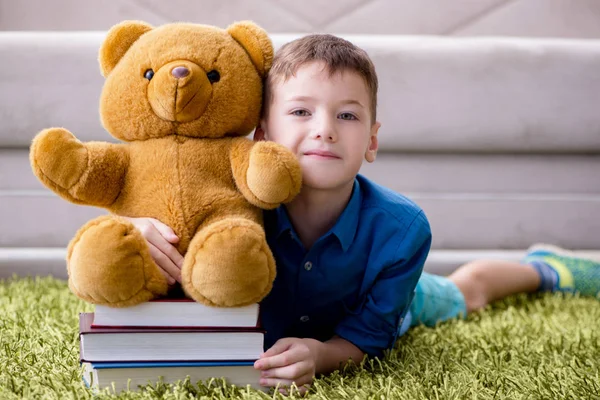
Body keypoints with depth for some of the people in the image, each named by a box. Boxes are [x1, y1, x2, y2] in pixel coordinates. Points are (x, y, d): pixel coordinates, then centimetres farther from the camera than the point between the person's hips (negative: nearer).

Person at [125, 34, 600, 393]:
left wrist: (318, 354, -53)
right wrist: (144, 230, -54)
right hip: (271, 325, 1)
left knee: (466, 290, 31)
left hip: (383, 303, 0)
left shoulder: (402, 229, -42)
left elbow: (367, 337, -31)